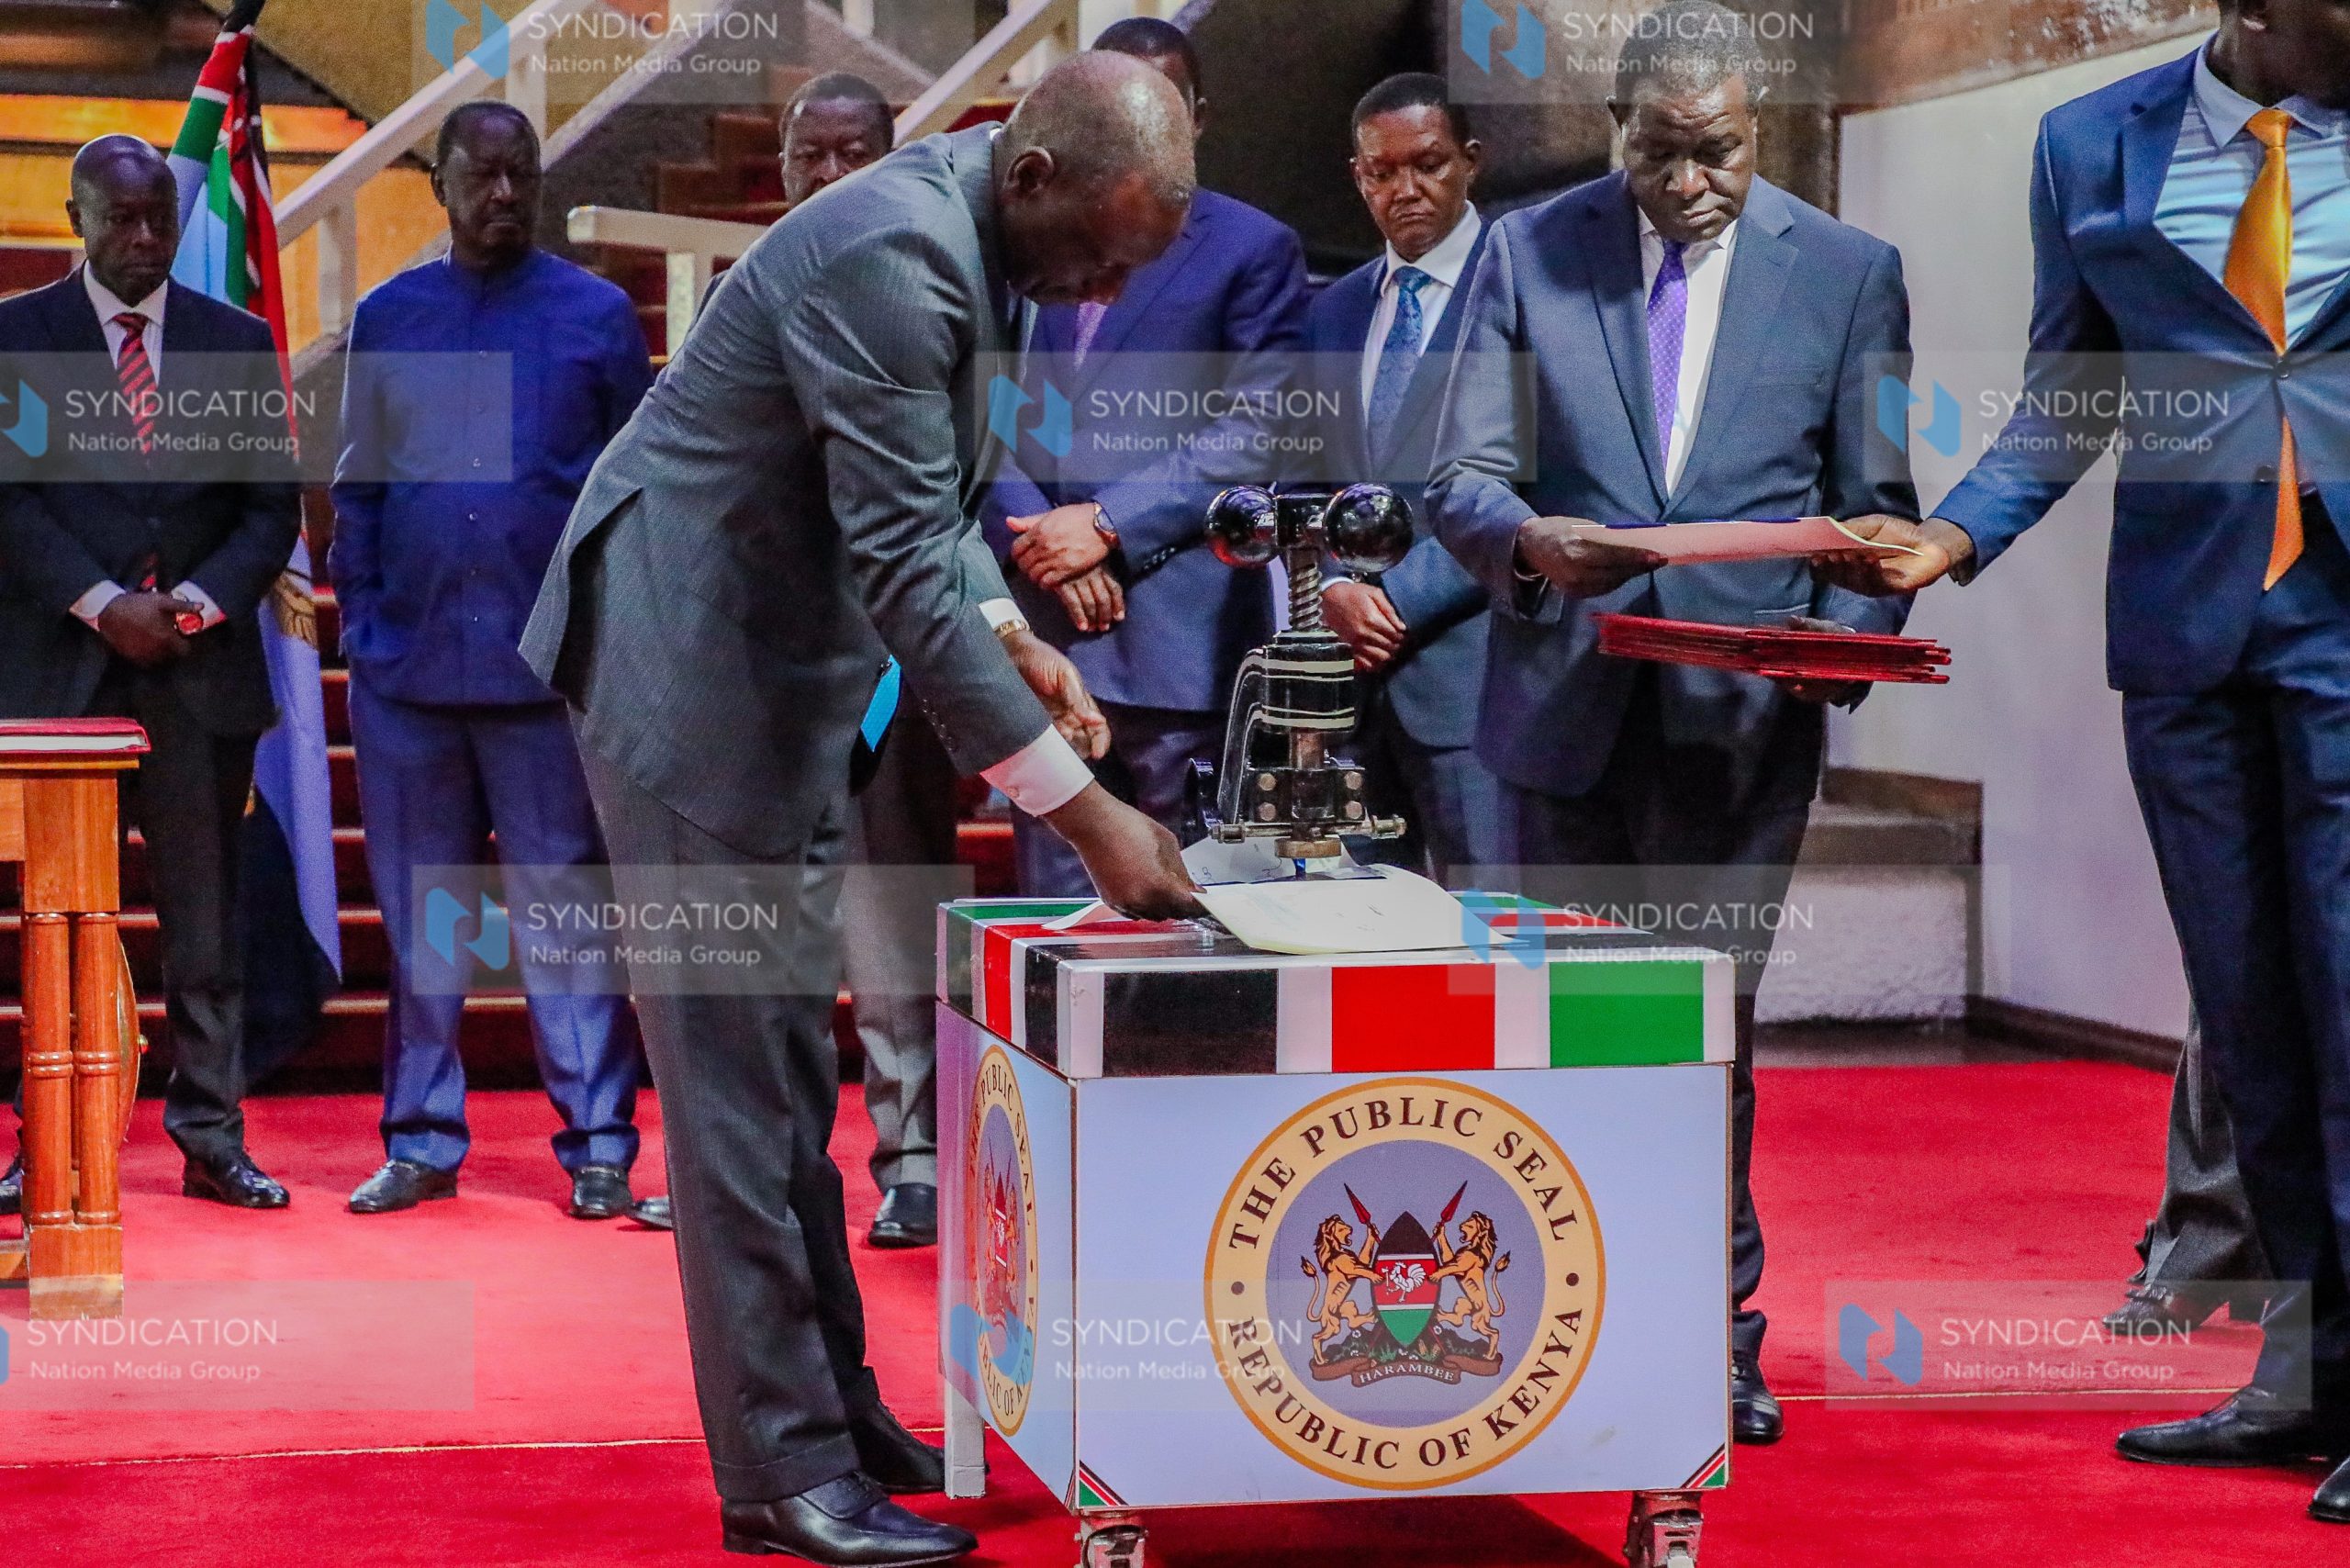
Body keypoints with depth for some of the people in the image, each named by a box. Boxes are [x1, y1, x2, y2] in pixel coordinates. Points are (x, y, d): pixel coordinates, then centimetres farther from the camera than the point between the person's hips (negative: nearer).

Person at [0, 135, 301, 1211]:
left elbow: (273, 506, 9)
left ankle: (212, 1140, 7)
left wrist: (197, 602, -7)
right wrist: (101, 604, -12)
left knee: (207, 922, 2)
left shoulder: (239, 342, 11)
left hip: (200, 668, 2)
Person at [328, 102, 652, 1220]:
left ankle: (598, 1147, 5)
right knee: (416, 913, 8)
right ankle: (421, 1143, 16)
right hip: (409, 665, 3)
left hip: (549, 667, -3)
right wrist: (363, 619, 1)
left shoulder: (597, 314, 3)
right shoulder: (387, 319, 10)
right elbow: (357, 487, 12)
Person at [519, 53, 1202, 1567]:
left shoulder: (967, 229, 3)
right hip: (693, 661, -10)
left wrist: (1012, 635, 1)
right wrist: (1089, 815, -27)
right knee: (741, 1074, -5)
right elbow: (905, 571, -29)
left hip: (781, 665, 10)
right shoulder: (893, 258, -27)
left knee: (793, 1065, 15)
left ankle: (836, 1405, 24)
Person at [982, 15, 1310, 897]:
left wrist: (1110, 523, -11)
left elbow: (1254, 432, -4)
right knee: (1055, 914, 5)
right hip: (1040, 626, 4)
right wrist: (1035, 538, -7)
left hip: (1181, 634, -3)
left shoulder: (1252, 249, 5)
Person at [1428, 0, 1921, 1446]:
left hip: (1746, 710, -1)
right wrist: (1526, 539, -21)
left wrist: (1844, 643, -12)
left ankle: (1714, 1339, 10)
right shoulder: (1530, 251, 4)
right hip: (1569, 700, 1)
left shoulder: (1846, 271, 3)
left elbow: (1876, 508, 6)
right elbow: (1464, 476, 2)